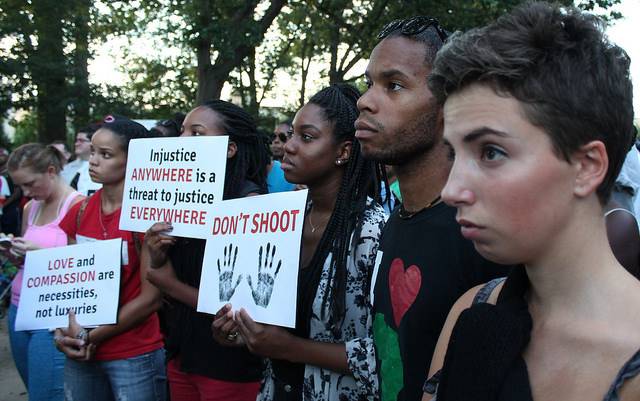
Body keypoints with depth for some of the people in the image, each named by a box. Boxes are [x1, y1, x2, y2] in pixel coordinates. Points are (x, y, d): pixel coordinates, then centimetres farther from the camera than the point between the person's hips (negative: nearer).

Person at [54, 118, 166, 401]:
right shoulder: (79, 212, 4)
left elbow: (151, 298, -14)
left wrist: (91, 336, -10)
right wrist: (68, 330, -8)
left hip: (135, 356, -5)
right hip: (80, 355, 6)